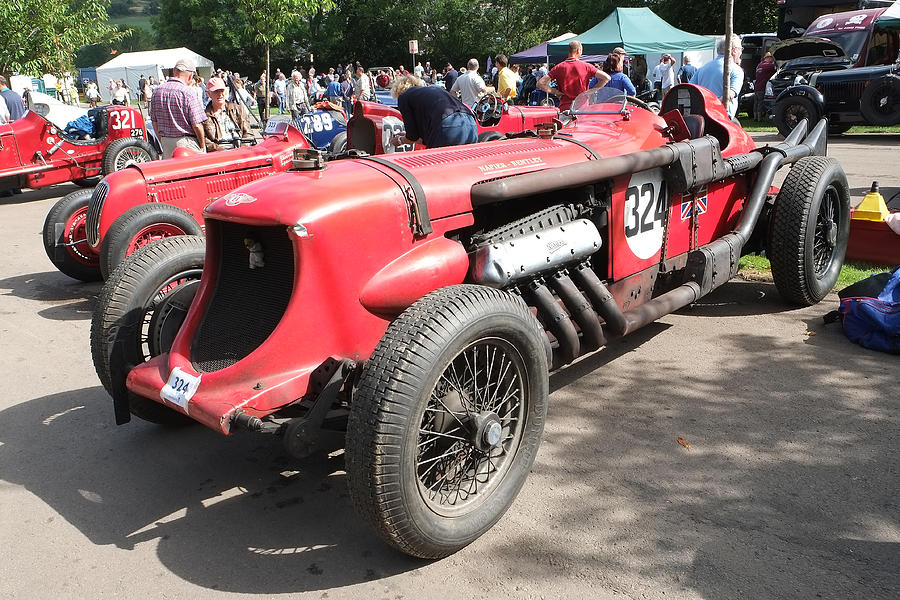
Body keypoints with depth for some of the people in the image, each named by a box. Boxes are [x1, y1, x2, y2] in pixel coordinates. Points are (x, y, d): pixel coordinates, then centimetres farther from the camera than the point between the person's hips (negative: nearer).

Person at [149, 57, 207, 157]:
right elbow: (197, 125, -14)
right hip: (187, 143, -6)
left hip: (165, 142, 6)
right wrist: (202, 146, -1)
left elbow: (154, 122, 11)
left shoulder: (157, 91, 6)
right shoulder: (188, 93, -13)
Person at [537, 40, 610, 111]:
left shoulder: (559, 67, 2)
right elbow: (606, 78, -4)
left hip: (564, 107, 1)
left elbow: (540, 83, -2)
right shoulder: (586, 66, 0)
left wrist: (555, 92, 5)